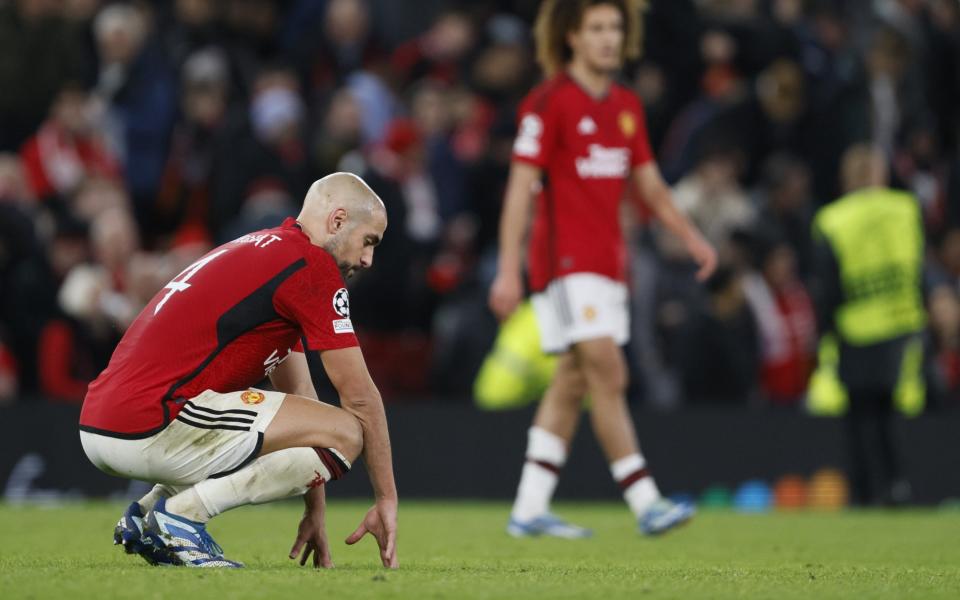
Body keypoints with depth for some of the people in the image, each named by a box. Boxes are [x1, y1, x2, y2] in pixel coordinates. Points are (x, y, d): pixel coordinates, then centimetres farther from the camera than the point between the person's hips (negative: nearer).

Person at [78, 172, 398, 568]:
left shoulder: (260, 251, 25)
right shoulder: (311, 265, -5)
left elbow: (297, 396, 28)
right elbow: (360, 396, -2)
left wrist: (315, 512, 30)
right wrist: (387, 499, 8)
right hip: (152, 429, -10)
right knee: (345, 434, -10)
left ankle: (147, 514, 14)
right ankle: (182, 513, -10)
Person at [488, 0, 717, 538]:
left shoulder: (626, 105, 13)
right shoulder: (550, 102, -9)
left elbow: (648, 181, 21)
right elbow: (522, 186, -12)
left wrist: (691, 236, 11)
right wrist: (508, 269, -16)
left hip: (608, 263, 8)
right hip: (566, 261, -8)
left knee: (572, 383, 8)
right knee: (608, 376, -13)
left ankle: (530, 509, 12)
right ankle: (646, 503, -16)